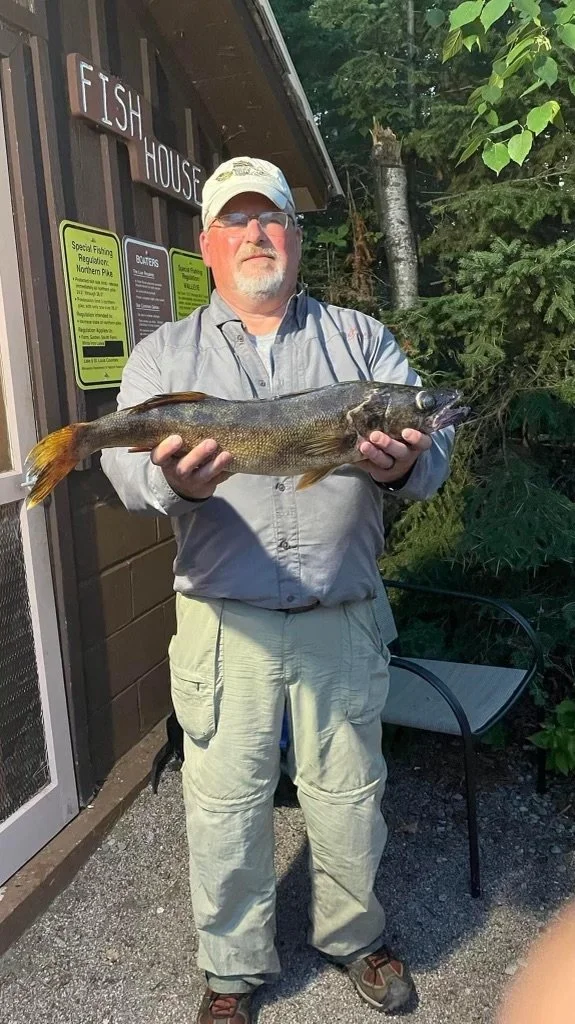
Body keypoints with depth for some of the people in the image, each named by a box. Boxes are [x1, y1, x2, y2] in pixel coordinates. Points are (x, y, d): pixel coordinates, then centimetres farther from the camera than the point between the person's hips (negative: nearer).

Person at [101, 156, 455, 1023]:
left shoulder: (361, 338, 8)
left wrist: (404, 464, -26)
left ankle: (353, 933, 44)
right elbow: (125, 463, -7)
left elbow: (432, 440, -2)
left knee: (348, 794, 16)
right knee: (225, 804, 11)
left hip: (345, 619, 1)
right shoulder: (164, 353, 7)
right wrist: (171, 481, -31)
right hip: (224, 623, 0)